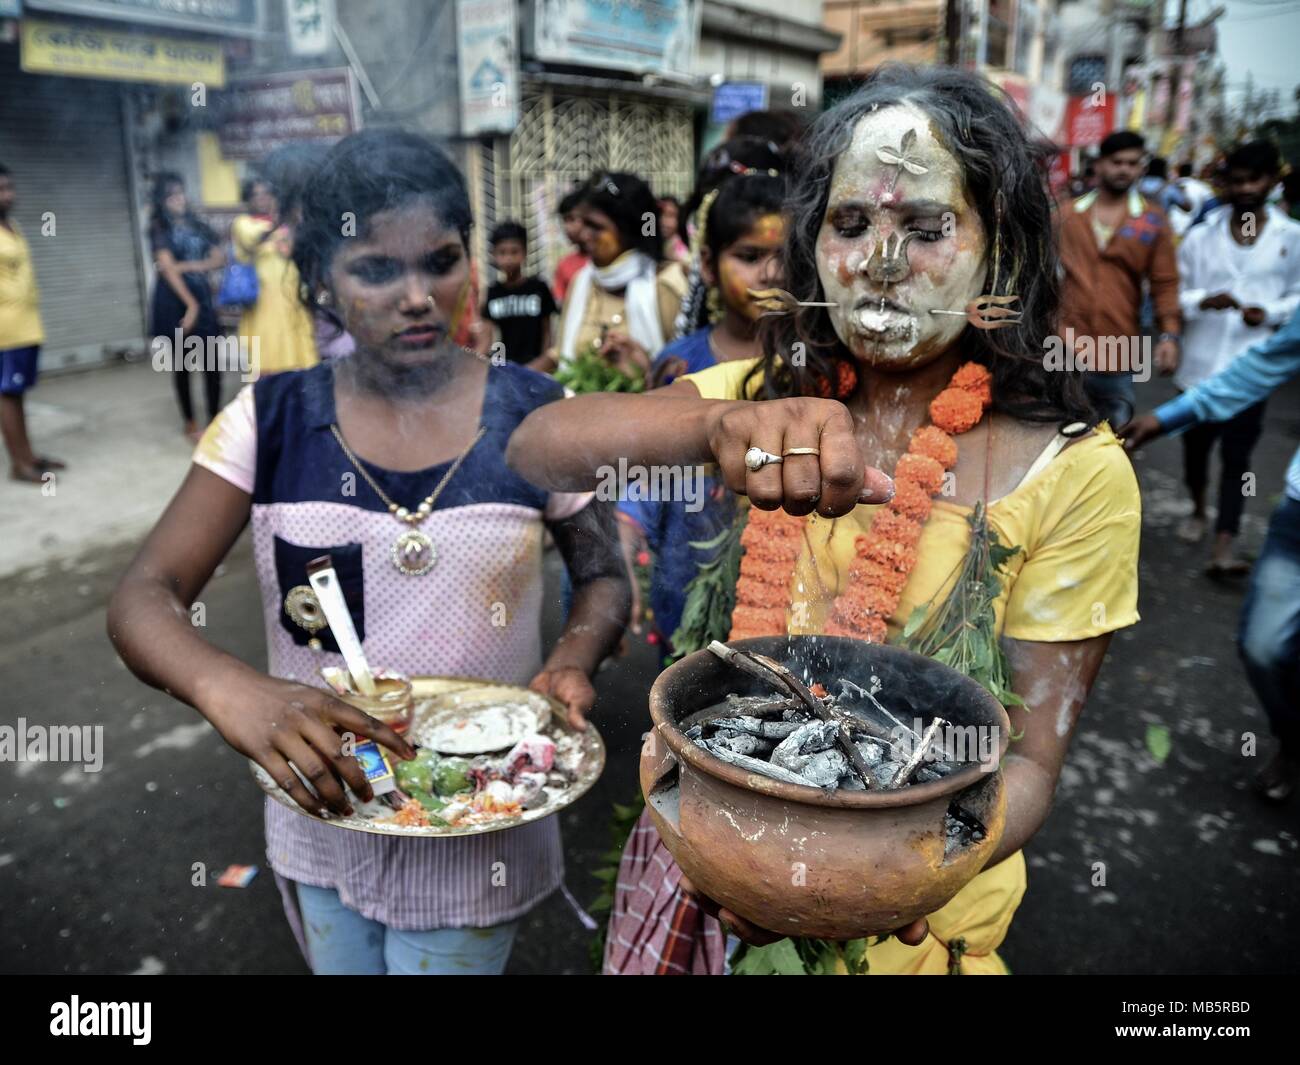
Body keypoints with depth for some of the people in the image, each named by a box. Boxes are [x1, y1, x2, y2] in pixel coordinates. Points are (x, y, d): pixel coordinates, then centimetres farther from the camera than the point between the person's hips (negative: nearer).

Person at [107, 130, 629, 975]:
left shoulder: (535, 416, -11)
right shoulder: (271, 422, -9)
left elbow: (603, 575, 1)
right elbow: (143, 598, -12)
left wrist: (573, 661, -21)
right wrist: (230, 688, -34)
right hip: (321, 816, 2)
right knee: (338, 962, 25)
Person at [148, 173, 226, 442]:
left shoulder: (197, 225, 13)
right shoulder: (159, 227, -1)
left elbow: (219, 257, 4)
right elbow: (168, 268, -10)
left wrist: (189, 266, -11)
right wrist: (190, 304, -15)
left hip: (202, 296, 4)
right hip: (173, 300, -4)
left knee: (212, 362, -2)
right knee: (181, 363, 4)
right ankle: (190, 423, 13)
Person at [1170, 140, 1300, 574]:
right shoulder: (1199, 236, 0)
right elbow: (1172, 294, 1)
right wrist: (1203, 301, -19)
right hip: (1200, 364, 1)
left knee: (1236, 457, -1)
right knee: (1195, 445, 15)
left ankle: (1222, 549, -2)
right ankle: (1197, 510, 42)